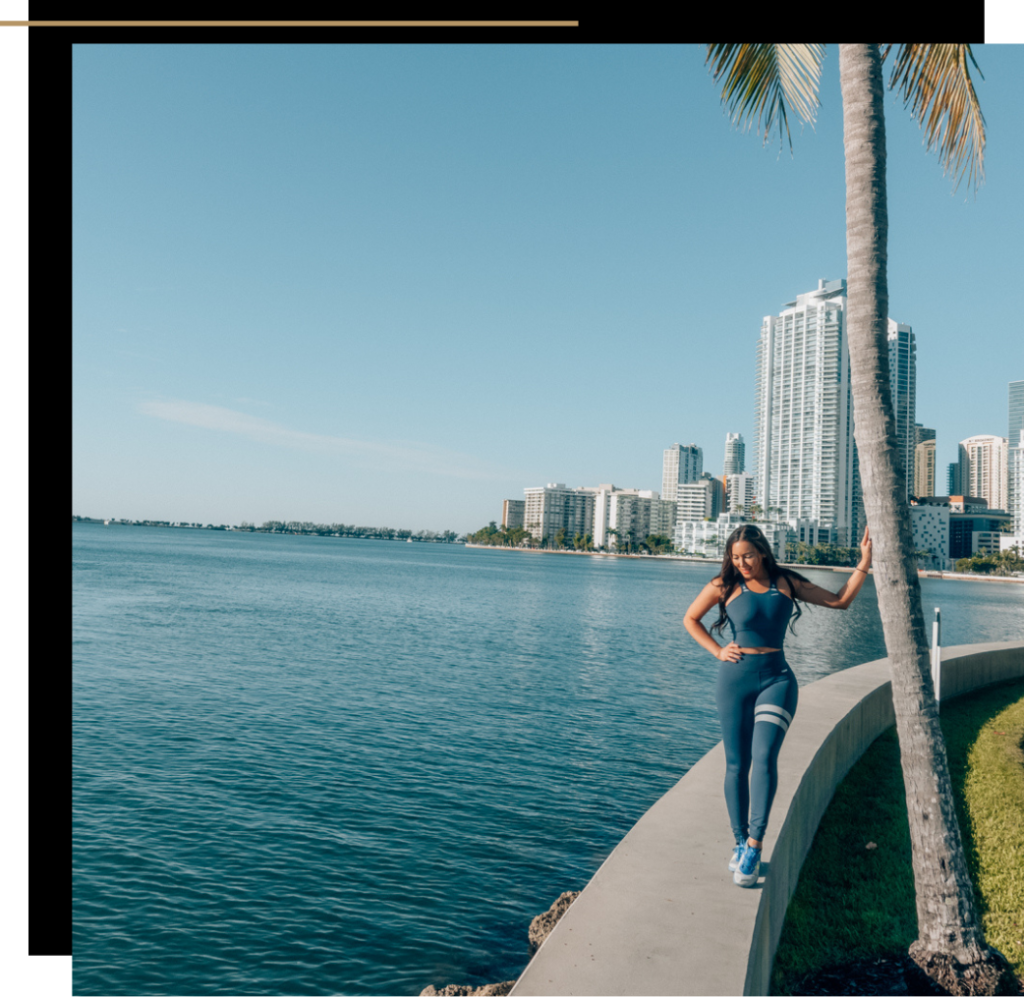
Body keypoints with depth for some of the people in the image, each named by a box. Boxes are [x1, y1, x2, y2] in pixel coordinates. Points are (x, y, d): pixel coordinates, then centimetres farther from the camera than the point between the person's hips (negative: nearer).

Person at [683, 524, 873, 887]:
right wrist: (717, 651, 4)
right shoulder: (724, 586, 2)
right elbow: (690, 619, 15)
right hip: (735, 679, 0)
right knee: (736, 764, 4)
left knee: (764, 756, -17)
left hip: (776, 677, 0)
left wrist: (863, 565, 4)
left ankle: (754, 844, -13)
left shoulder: (787, 582, 6)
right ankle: (740, 842, 18)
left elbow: (839, 600, 11)